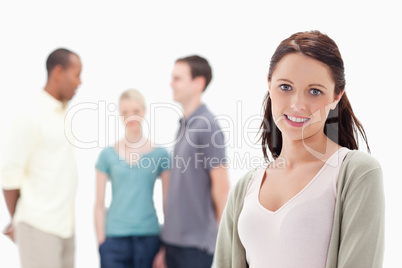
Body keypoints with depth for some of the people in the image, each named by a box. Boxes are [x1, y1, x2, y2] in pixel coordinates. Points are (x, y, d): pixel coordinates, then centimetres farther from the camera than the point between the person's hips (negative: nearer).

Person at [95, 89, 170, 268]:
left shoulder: (160, 154, 4)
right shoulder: (108, 155, 5)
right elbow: (99, 205, 6)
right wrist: (101, 242, 0)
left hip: (148, 236, 0)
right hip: (115, 238, 0)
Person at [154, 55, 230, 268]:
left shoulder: (206, 126, -14)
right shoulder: (184, 125, 12)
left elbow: (221, 185, -14)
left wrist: (222, 236, -11)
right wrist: (165, 243, 17)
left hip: (197, 243, -8)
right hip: (174, 239, 8)